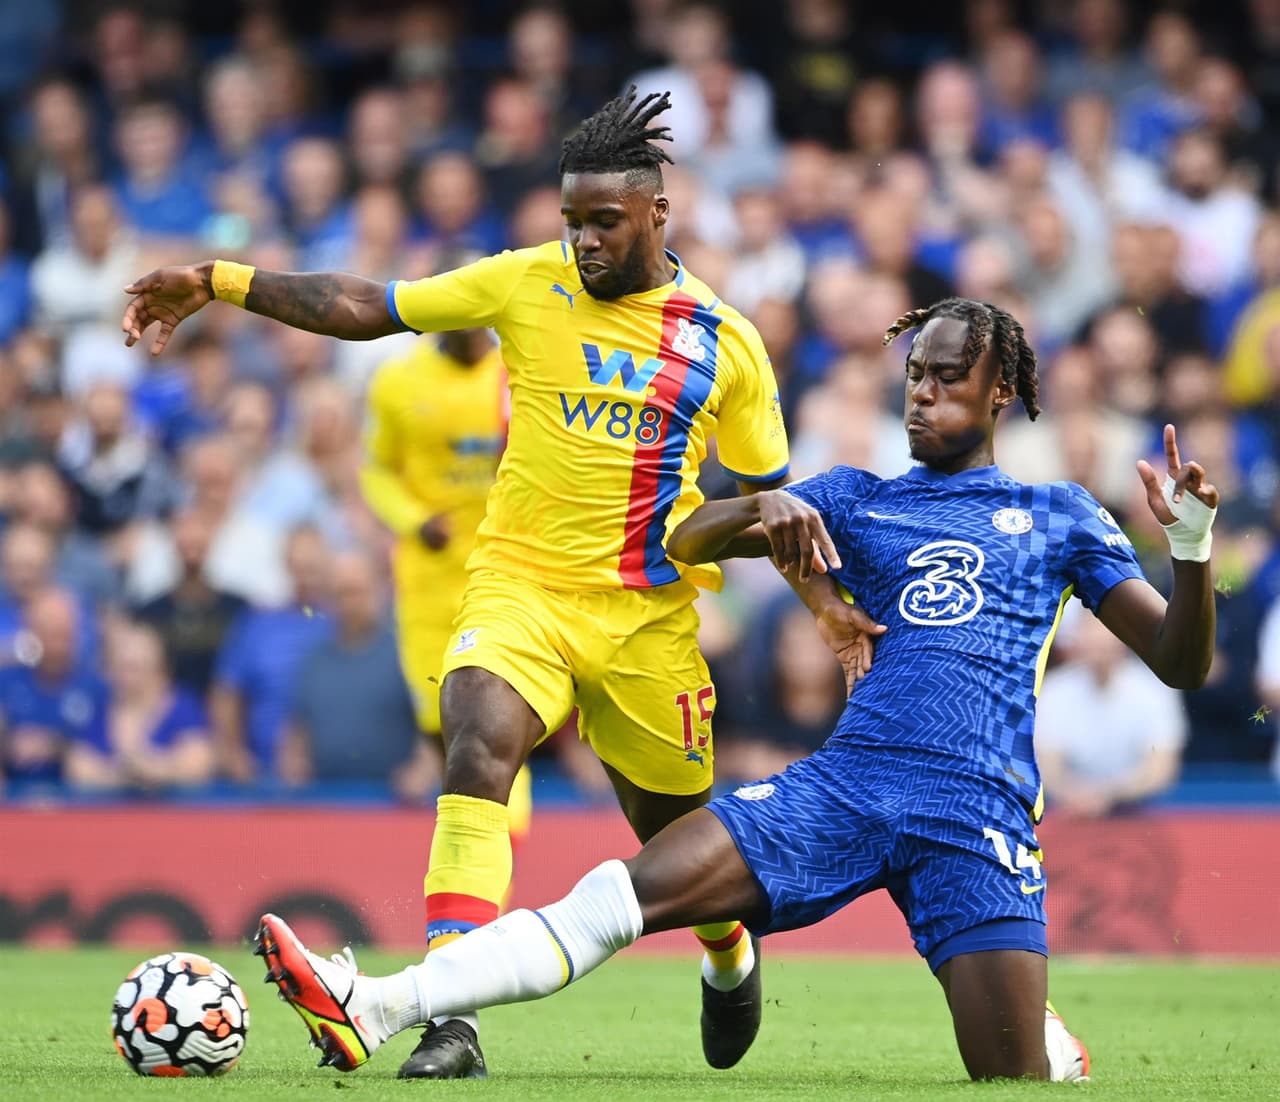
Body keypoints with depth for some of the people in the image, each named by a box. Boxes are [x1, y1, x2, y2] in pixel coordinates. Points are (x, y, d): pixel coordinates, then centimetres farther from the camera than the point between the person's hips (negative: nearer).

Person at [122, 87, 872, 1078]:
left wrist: (826, 600, -2)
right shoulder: (528, 285, 0)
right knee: (480, 745, -28)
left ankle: (730, 956, 49)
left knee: (677, 828, 13)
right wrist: (214, 281, -2)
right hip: (520, 586, -1)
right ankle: (450, 1016, -35)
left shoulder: (726, 343, 1)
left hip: (649, 615, 1)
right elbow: (367, 308, 2)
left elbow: (768, 497, 10)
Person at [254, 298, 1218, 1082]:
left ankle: (1055, 1046, 24)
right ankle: (373, 1010, -27)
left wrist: (1193, 549, -7)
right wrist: (766, 508, -10)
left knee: (1012, 1082, -14)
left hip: (980, 812, -2)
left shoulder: (1057, 515, 14)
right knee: (630, 891, -18)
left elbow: (1182, 665, 11)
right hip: (846, 782, 2)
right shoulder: (858, 500, 19)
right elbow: (685, 542, 12)